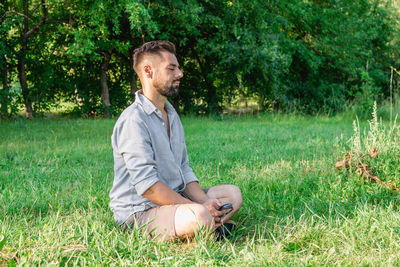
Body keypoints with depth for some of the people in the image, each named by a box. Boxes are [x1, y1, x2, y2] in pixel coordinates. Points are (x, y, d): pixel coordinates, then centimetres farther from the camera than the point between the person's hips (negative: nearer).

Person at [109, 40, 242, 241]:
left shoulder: (172, 115, 15)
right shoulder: (133, 120, -17)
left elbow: (184, 169, 13)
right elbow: (147, 185, -24)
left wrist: (205, 201, -6)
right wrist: (199, 208, -22)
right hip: (139, 211, -10)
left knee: (233, 193, 9)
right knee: (199, 217, -35)